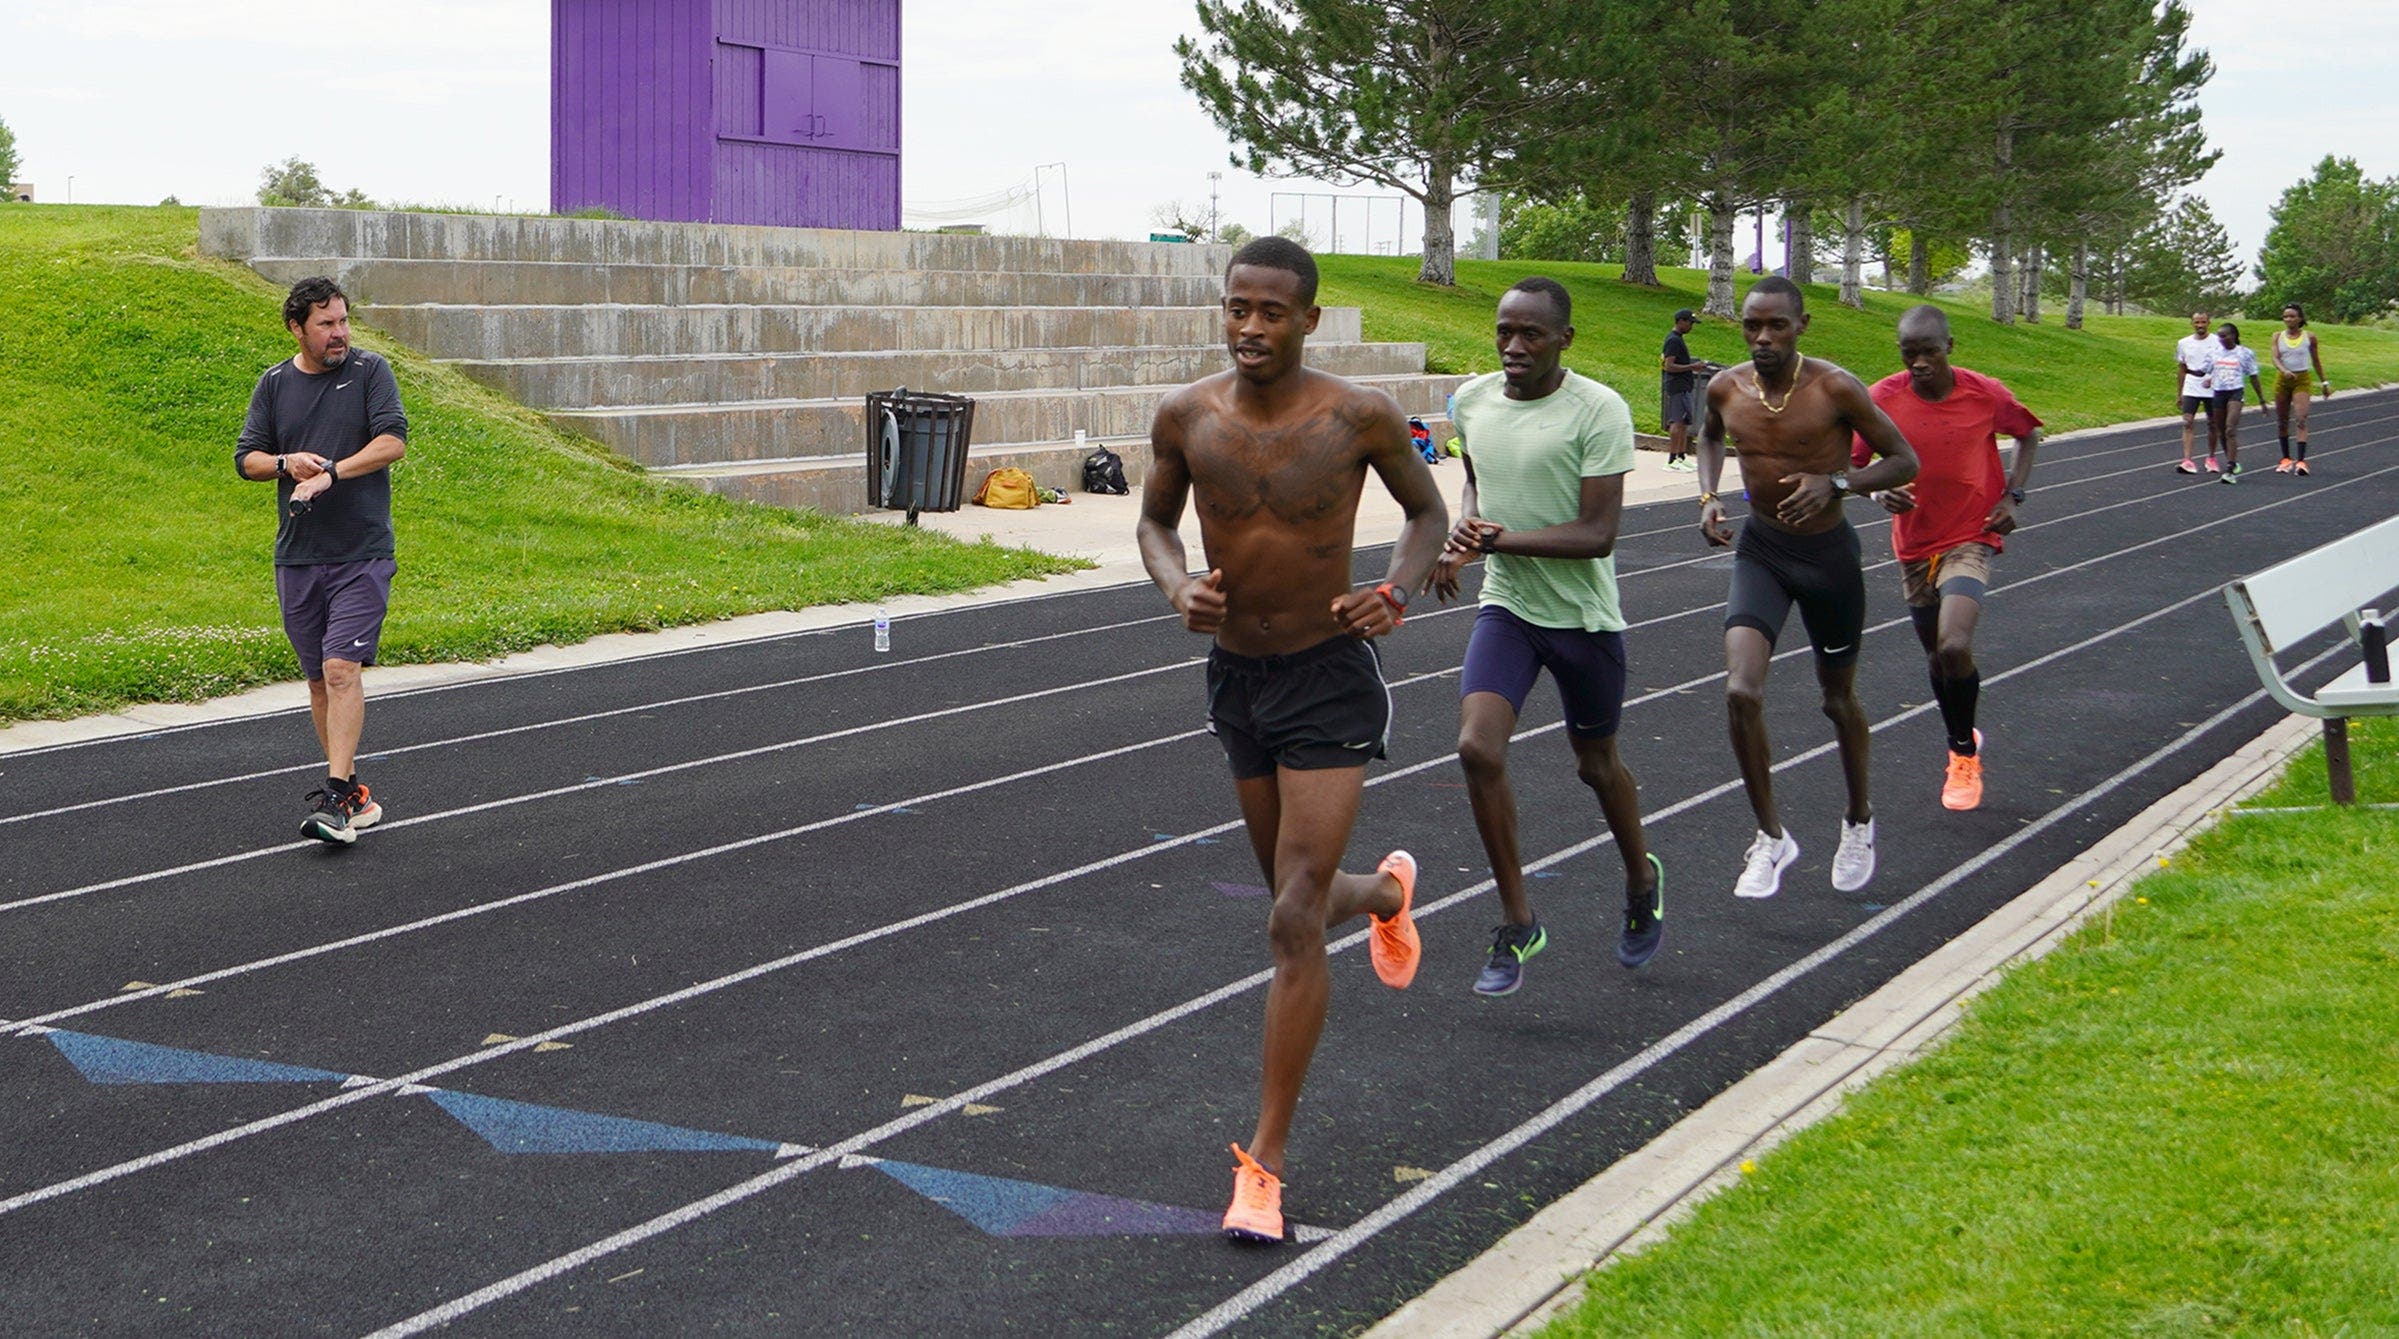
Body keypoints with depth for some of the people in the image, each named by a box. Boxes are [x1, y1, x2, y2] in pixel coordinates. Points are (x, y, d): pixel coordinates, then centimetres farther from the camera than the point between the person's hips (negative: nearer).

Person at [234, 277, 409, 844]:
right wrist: (288, 463, -9)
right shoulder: (274, 384, 10)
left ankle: (337, 797, -17)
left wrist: (330, 472, -18)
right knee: (319, 677, 8)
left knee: (341, 668, -15)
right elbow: (246, 459, 11)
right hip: (297, 556, 4)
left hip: (362, 553, -4)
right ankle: (354, 794, 18)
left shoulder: (370, 371, 0)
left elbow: (393, 441, -10)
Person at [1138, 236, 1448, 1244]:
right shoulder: (1186, 416, -7)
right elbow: (1155, 519, 10)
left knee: (1294, 919, -11)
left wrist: (1396, 591, -16)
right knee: (1298, 898, 20)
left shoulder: (1358, 416, -14)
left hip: (1331, 679, -4)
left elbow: (1428, 510, 3)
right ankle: (1386, 892, 59)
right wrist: (1177, 586, -12)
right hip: (1234, 678, 4)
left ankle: (1263, 1165, -3)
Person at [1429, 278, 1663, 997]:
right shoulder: (1472, 399, 1)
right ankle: (1517, 925, -3)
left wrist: (1500, 540, -29)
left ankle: (1642, 878, 45)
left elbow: (1598, 534, -20)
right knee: (1477, 748, -17)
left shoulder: (1598, 411, -16)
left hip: (1584, 615, -3)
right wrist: (1461, 535, 0)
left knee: (1595, 763, 13)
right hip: (1506, 607, 3)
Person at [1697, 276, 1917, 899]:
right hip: (1760, 550, 2)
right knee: (1741, 693, -17)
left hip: (1829, 553, -2)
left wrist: (1836, 483, -25)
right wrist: (1709, 495, 1)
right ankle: (1771, 837, 0)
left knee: (1838, 699, 14)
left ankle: (1859, 820, 41)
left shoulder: (1835, 389, -17)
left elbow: (1905, 461, -10)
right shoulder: (1726, 389, -5)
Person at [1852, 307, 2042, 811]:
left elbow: (2029, 436, 8)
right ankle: (1962, 745, 41)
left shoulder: (1985, 395, -12)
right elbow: (1851, 463, -1)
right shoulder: (1883, 399, -11)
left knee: (1954, 647, -22)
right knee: (1937, 656, 14)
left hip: (1971, 538, -3)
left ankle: (1964, 754, 1)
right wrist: (1880, 491, -22)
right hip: (1914, 544, 3)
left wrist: (2013, 495, -4)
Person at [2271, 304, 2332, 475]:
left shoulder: (2309, 337, 1)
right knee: (2282, 421, 8)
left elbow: (2316, 361, 10)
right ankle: (2286, 459, 21)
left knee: (2301, 419, -15)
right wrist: (2284, 371, -30)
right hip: (2282, 379, 2)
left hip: (2302, 380, -2)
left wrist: (2324, 383, 14)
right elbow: (2275, 358, -9)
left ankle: (2301, 460, -22)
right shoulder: (2278, 336, 3)